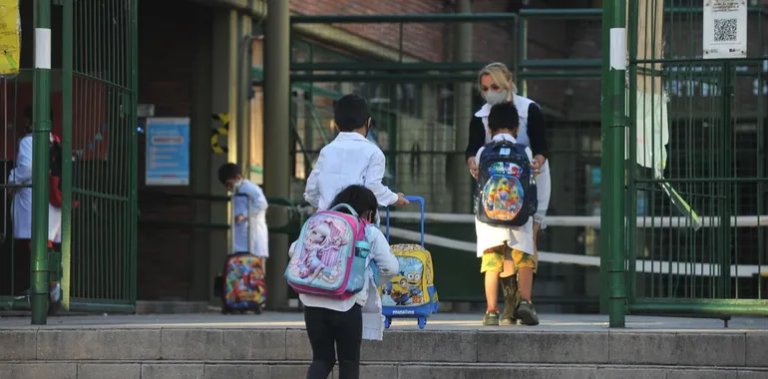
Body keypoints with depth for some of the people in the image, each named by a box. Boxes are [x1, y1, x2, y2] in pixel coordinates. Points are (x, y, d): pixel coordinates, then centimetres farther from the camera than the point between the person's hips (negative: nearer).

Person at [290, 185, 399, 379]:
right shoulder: (371, 233, 7)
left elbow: (294, 250, 13)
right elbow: (391, 268, 7)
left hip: (313, 301, 3)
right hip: (347, 303, -3)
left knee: (322, 358, 12)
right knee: (349, 361, 11)